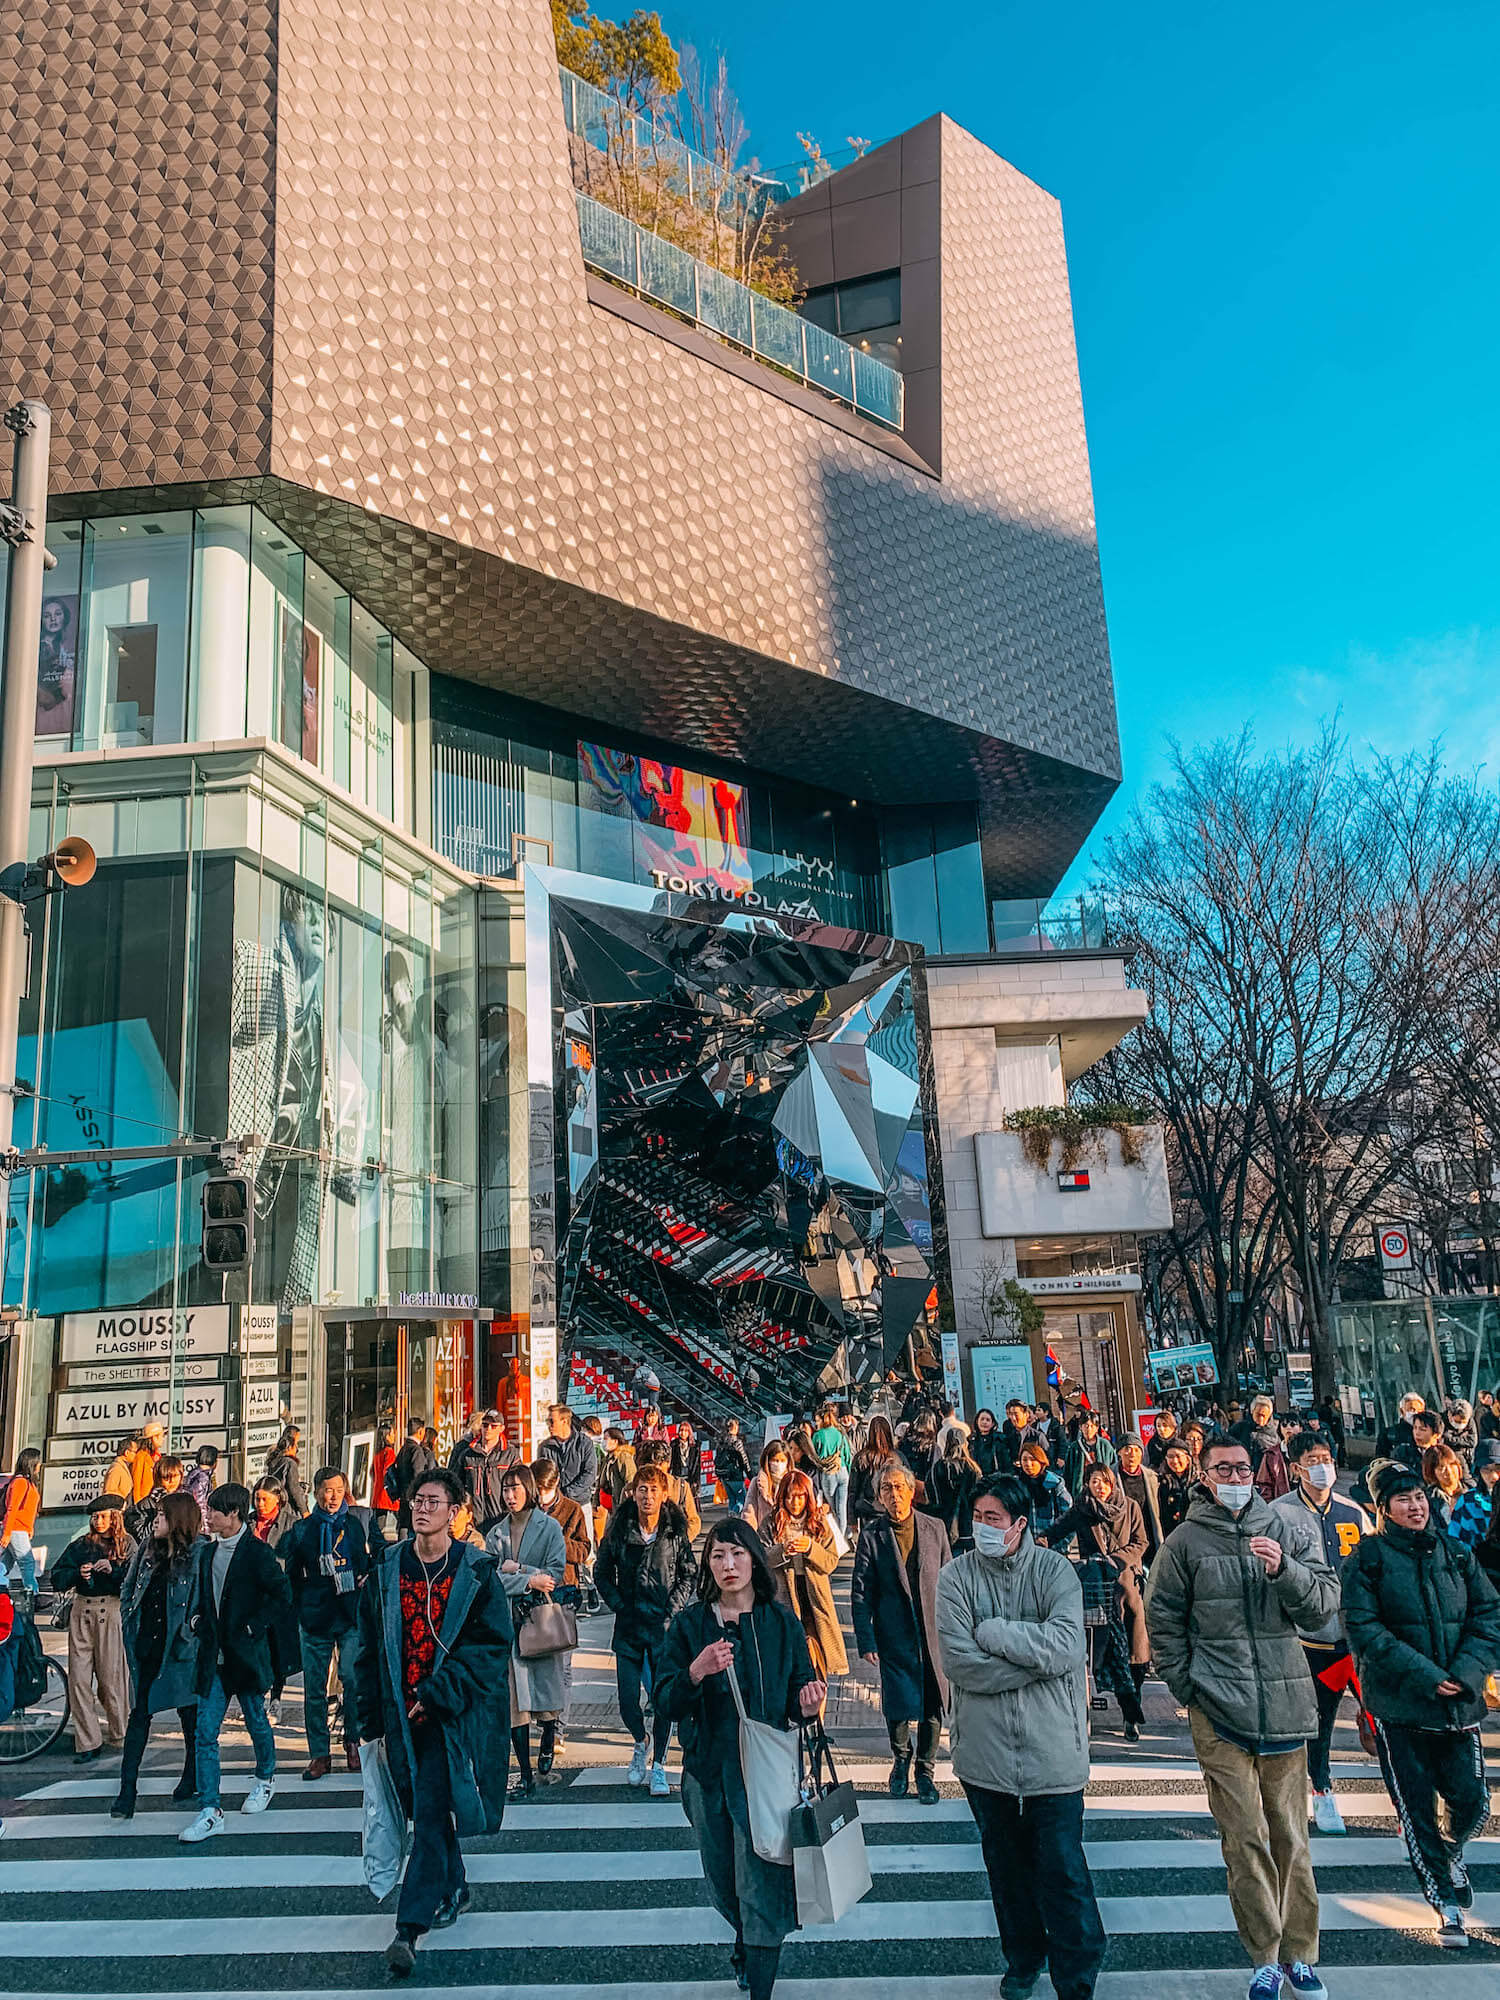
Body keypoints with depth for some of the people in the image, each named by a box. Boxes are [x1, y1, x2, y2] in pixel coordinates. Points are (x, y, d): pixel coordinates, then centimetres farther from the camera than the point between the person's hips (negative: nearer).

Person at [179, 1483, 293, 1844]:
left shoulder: (256, 1552, -13)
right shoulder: (207, 1552, 7)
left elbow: (283, 1595, -16)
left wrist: (252, 1627, -15)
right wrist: (201, 1622, 5)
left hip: (246, 1654, -5)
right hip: (214, 1656, 5)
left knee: (257, 1722, 13)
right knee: (205, 1731, -2)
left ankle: (265, 1779, 38)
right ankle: (210, 1811, 2)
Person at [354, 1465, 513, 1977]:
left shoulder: (476, 1572, -8)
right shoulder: (387, 1570, 2)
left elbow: (493, 1644, -11)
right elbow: (369, 1647, 7)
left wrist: (437, 1693, -18)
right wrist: (369, 1721, 6)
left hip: (455, 1713, -4)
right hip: (402, 1710, 4)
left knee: (431, 1814, -8)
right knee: (424, 1809, 15)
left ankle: (410, 1927, -2)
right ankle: (451, 1892, 36)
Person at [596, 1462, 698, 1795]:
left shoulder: (676, 1533, -3)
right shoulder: (619, 1530, -1)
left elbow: (690, 1575, 5)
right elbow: (602, 1572, 9)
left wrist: (672, 1609, -5)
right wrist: (618, 1605, 0)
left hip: (665, 1626, -1)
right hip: (628, 1627, 1)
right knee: (627, 1699, 3)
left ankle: (658, 1767, 14)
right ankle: (640, 1743, 33)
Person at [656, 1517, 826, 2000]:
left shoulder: (782, 1623, -3)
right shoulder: (689, 1624, -4)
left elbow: (798, 1703, 4)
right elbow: (667, 1705, -8)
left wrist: (807, 1706, -19)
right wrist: (695, 1672, -28)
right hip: (709, 1773, 2)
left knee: (762, 1886, -4)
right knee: (725, 1885, 18)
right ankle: (745, 1942, 48)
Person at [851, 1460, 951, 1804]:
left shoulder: (935, 1528, 3)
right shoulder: (871, 1536, -3)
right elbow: (860, 1594, -2)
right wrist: (866, 1641, -7)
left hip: (934, 1633, 2)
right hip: (894, 1637, -2)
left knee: (933, 1705, 7)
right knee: (897, 1705, 1)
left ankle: (925, 1770, 27)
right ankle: (900, 1759, 31)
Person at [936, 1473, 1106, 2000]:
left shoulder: (1054, 1569, -7)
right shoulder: (957, 1575, -6)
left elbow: (1066, 1648, -21)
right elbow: (957, 1663, -16)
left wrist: (992, 1631, -18)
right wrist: (1036, 1656, -18)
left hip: (1051, 1745, -2)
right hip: (984, 1745, 2)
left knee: (1062, 1867, 2)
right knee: (1005, 1862, 18)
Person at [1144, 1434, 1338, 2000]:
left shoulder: (1291, 1532, 4)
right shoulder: (1185, 1542, -1)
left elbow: (1323, 1608, 0)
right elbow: (1163, 1619, 6)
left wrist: (1284, 1570, -17)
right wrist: (1188, 1688, 2)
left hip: (1285, 1706, 2)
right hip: (1219, 1711, -1)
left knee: (1290, 1835, 9)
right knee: (1244, 1837, 1)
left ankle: (1299, 1954, 22)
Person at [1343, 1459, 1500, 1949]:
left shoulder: (1456, 1553, 7)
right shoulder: (1368, 1557, -5)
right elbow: (1364, 1629, -11)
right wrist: (1424, 1675, -17)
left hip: (1459, 1701, 3)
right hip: (1398, 1701, -3)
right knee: (1416, 1807, 2)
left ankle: (1449, 1850, 38)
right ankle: (1449, 1903, 19)